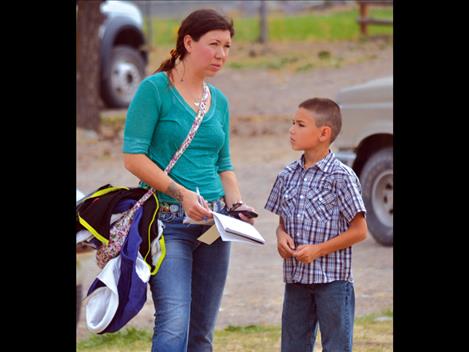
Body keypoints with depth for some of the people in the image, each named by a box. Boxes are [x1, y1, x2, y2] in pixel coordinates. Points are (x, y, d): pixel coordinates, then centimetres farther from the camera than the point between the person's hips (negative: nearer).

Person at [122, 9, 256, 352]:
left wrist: (237, 204, 2)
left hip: (213, 222, 7)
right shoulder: (155, 89, -6)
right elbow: (133, 156, -11)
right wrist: (181, 193, -19)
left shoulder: (219, 100, 14)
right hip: (169, 220, -7)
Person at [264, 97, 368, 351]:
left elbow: (359, 231, -9)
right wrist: (281, 236, -5)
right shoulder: (288, 176, 8)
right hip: (295, 278, 6)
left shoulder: (341, 177, -10)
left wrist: (318, 249, -15)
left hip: (333, 280, -6)